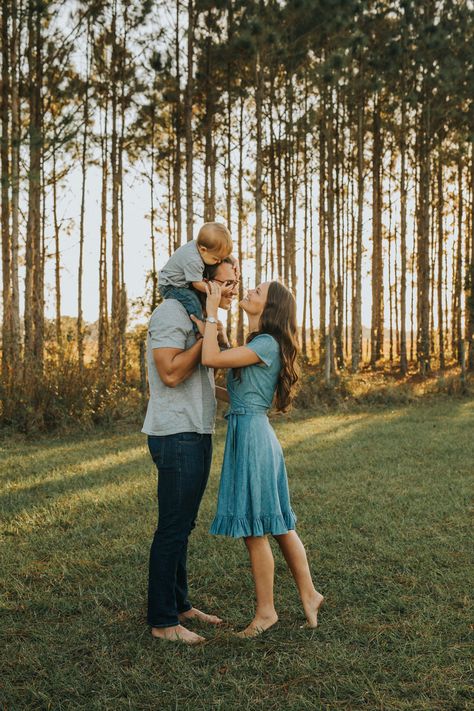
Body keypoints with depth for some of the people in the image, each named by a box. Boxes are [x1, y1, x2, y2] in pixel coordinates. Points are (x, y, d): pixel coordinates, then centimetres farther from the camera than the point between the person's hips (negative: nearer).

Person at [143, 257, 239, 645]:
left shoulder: (198, 317, 18)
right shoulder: (171, 312, -13)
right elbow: (171, 373, -22)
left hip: (196, 435, 10)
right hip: (177, 436, -10)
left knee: (182, 525, 16)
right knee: (173, 528, -3)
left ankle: (179, 604, 27)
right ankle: (162, 620, 7)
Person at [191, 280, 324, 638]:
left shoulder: (267, 343, -13)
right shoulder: (257, 344, 16)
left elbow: (211, 358, -22)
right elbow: (238, 391, 11)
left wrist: (212, 312, -12)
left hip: (252, 434, -10)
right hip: (250, 433, 10)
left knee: (253, 529, 1)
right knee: (278, 524, 16)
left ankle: (266, 611, 14)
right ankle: (309, 594, 26)